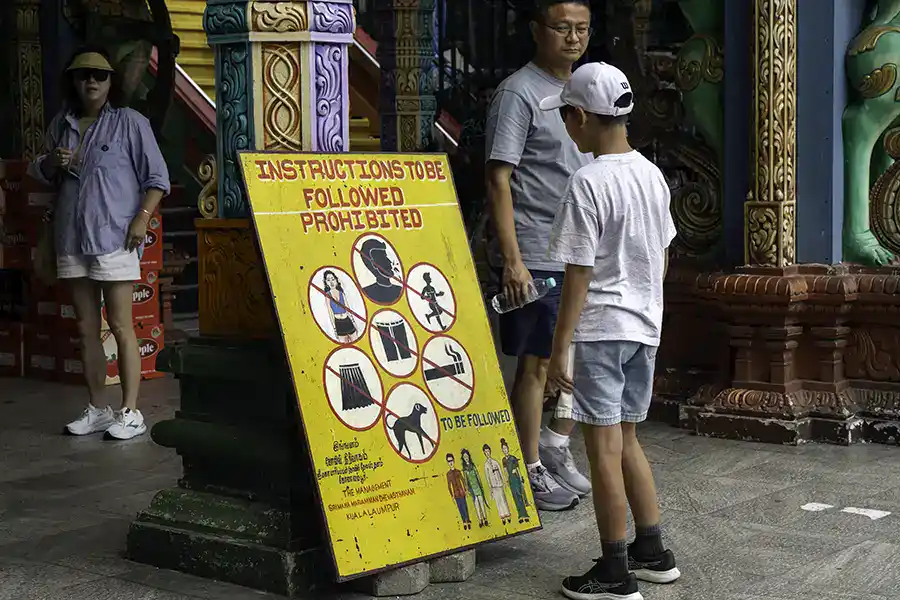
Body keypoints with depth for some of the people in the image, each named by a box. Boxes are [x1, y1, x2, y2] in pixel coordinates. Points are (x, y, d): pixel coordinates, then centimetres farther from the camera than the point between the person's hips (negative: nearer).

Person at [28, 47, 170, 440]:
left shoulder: (129, 122, -2)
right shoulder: (61, 125, 13)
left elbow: (157, 178, -2)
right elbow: (41, 174, 21)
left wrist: (141, 218, -14)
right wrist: (52, 163, -1)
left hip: (114, 239, -6)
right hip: (72, 241, 6)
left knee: (120, 326, -5)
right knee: (86, 329, 10)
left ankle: (130, 412, -1)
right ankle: (96, 410, 18)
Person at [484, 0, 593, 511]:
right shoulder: (519, 93, -10)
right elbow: (499, 180, -15)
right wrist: (512, 259, -21)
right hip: (538, 256, -8)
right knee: (536, 362, 0)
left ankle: (555, 444, 31)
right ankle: (531, 471, 12)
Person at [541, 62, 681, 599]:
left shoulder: (589, 184, -17)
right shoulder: (652, 175, 6)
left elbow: (579, 276, -17)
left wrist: (559, 348, -12)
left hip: (599, 330, -8)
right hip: (644, 326, 8)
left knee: (604, 448, 0)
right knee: (626, 440, 19)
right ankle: (653, 553, 26)